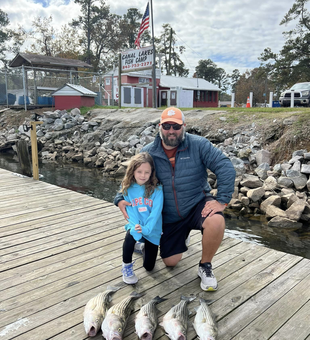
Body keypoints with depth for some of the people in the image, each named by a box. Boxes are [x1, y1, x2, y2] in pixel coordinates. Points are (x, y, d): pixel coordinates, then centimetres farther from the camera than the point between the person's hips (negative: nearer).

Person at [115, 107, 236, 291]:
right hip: (170, 216, 3)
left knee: (216, 222, -36)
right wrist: (121, 200, -12)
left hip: (197, 204, -2)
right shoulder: (148, 152, -7)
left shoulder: (198, 145, -16)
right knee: (170, 261, 9)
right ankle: (183, 236, 45)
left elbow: (225, 167, -19)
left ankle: (205, 266, -6)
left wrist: (222, 200, -24)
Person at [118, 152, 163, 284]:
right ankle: (126, 267, -9)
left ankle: (145, 246, 39)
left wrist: (146, 228, -32)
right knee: (130, 235, -36)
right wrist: (135, 227, -28)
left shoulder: (157, 189, -13)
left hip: (152, 230, 0)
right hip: (135, 225, 0)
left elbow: (156, 211, -20)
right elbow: (130, 210, -11)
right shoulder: (128, 189, -7)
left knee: (149, 266, 4)